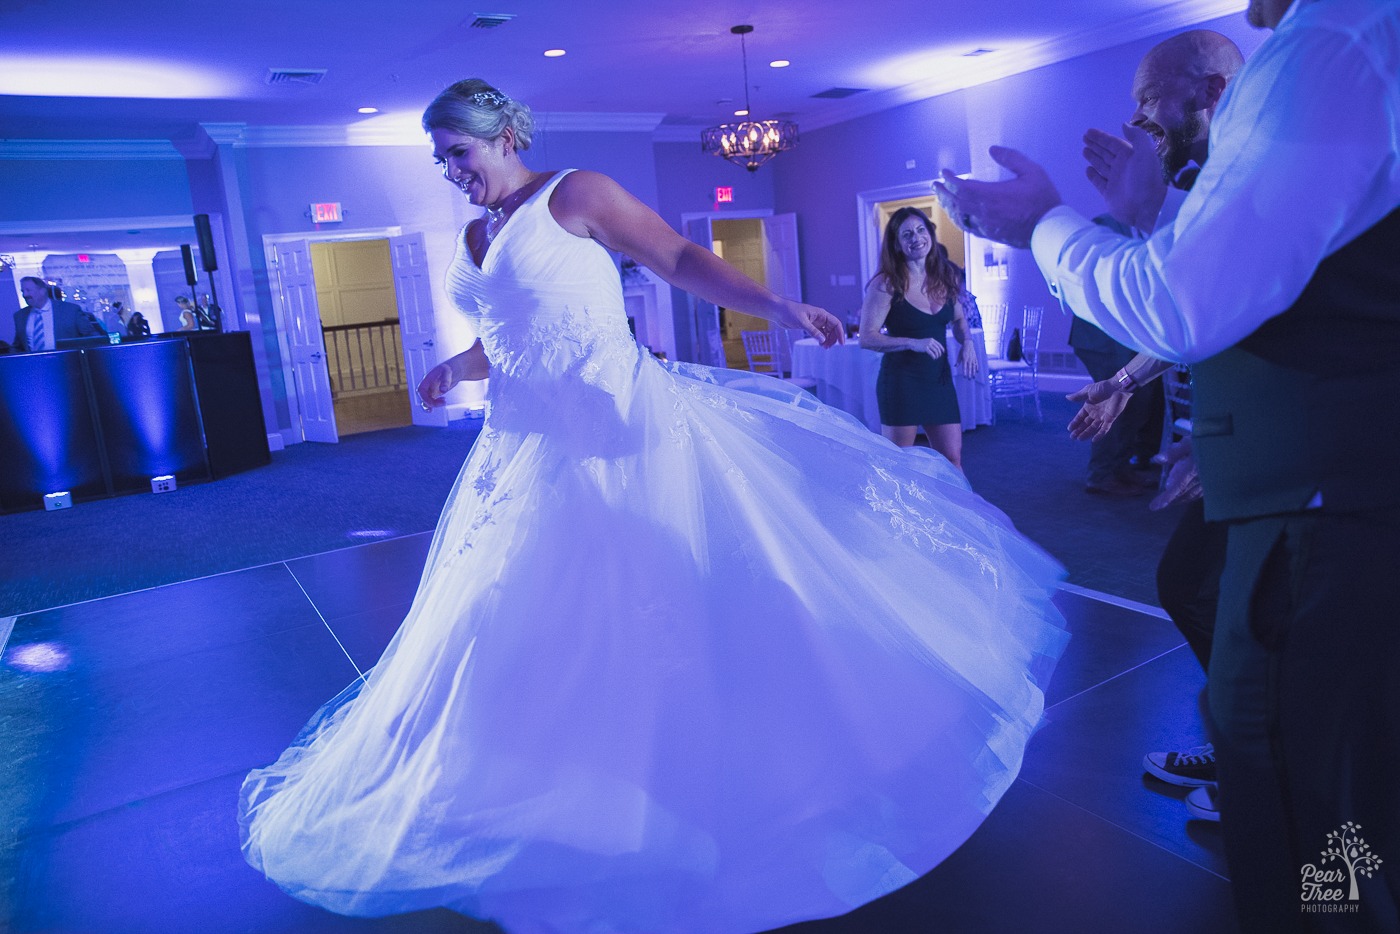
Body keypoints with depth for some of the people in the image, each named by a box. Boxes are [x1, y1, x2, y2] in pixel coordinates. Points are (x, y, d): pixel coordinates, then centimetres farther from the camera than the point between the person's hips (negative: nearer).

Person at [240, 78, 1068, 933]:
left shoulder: (575, 195, -4)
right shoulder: (475, 239, 17)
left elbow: (682, 260, -10)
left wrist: (776, 305, -21)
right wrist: (456, 368, 8)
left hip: (619, 426, -7)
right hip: (535, 446, 8)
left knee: (680, 596, -3)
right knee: (537, 623, 10)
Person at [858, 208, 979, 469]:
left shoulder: (946, 276, 7)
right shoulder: (886, 284, -10)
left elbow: (959, 319, 23)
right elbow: (867, 337, -13)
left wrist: (967, 342, 2)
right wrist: (913, 343, -23)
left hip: (940, 380, 5)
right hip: (900, 381, -5)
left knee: (952, 459, 6)